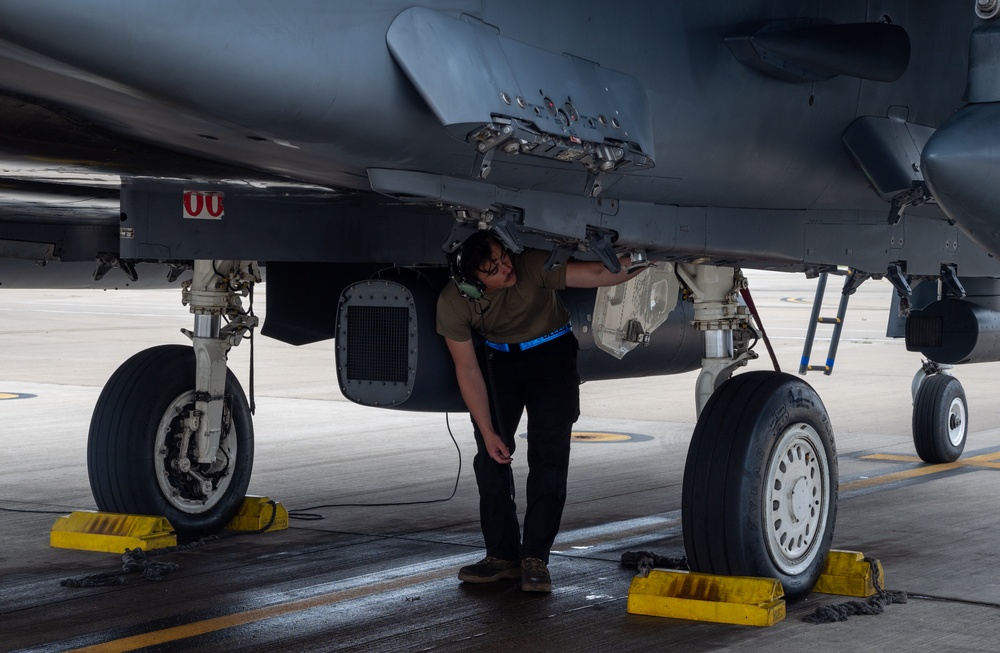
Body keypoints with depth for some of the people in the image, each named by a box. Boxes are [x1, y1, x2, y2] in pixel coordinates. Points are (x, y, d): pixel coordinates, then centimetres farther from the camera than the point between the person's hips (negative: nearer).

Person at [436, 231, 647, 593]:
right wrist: (487, 431, -15)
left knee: (548, 456, -11)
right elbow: (468, 370, -15)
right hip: (498, 357, 2)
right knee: (491, 455, -5)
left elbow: (596, 274, -35)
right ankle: (503, 555, 4)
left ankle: (535, 559, -9)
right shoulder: (452, 303, -24)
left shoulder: (530, 266, -32)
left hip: (551, 351, -2)